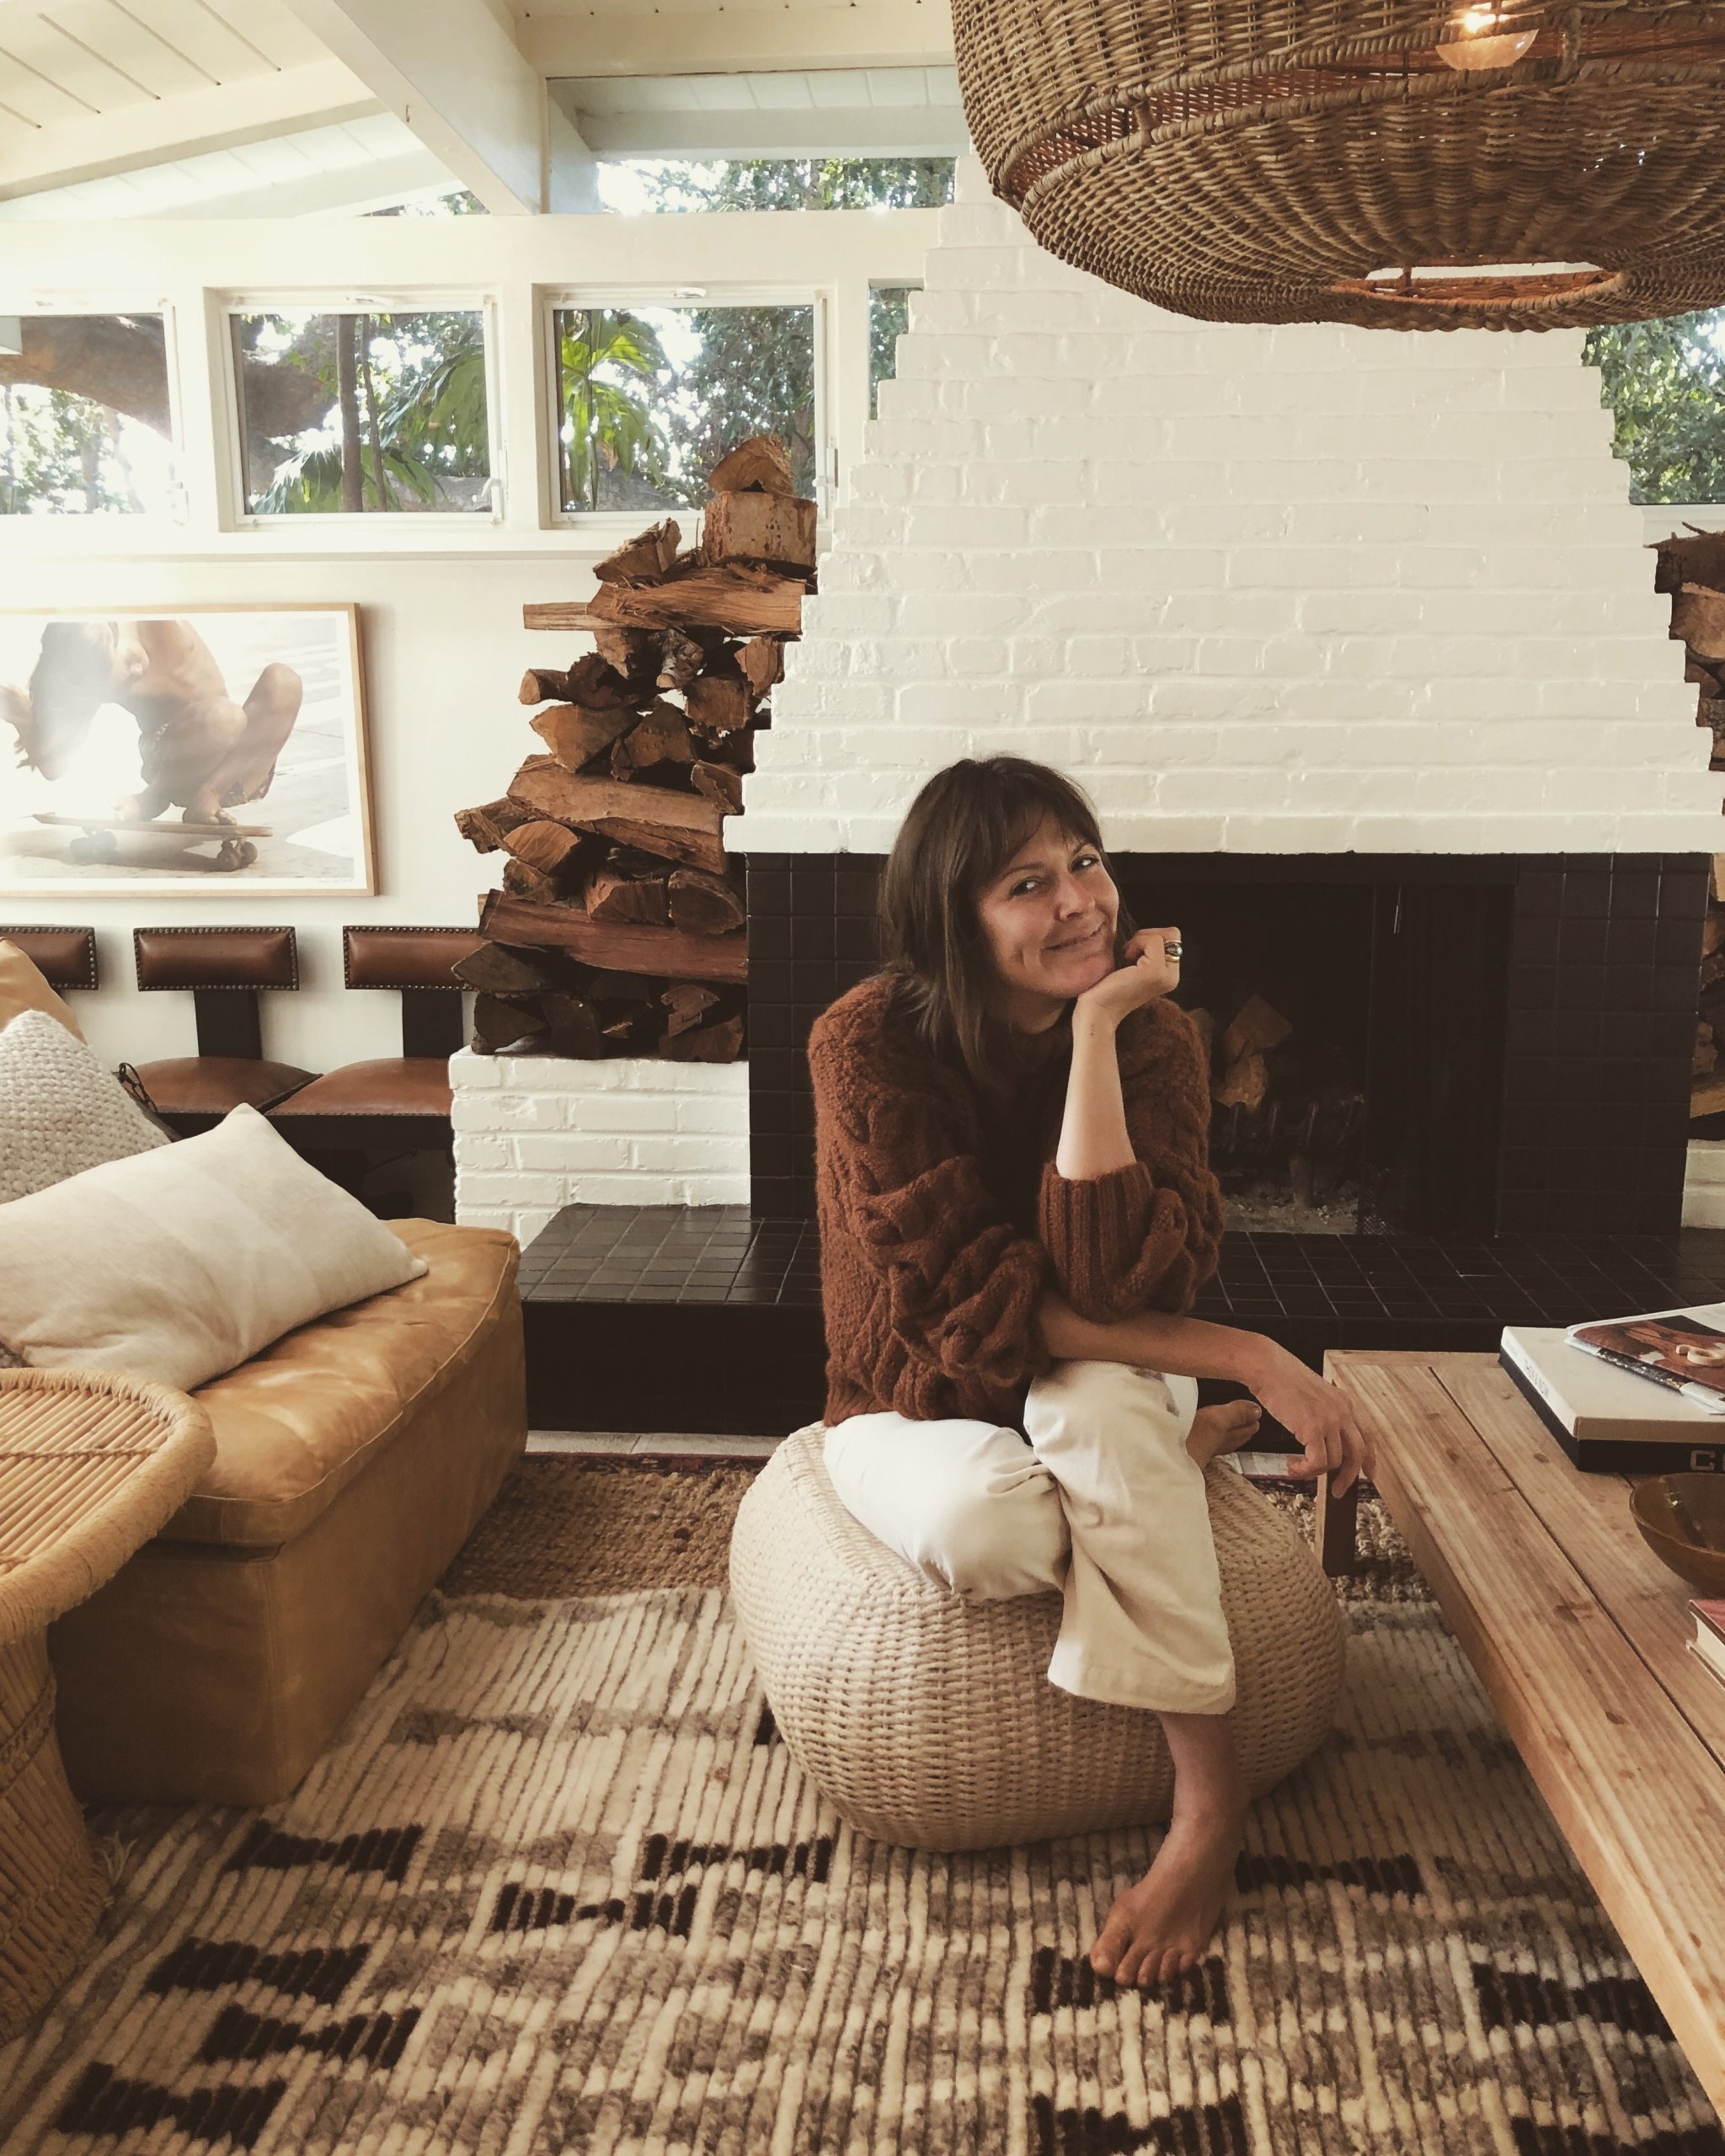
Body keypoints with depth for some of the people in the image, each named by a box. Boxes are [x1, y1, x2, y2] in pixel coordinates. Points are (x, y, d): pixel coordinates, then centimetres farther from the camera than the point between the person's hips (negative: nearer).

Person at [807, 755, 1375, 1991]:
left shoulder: (1151, 1034, -14)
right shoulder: (869, 1045, -21)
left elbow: (1119, 1278, -30)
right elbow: (977, 1307, -26)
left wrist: (1097, 1028, -31)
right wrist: (1238, 1360, -30)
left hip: (1092, 1390, 1)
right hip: (921, 1407, -1)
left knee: (1099, 1400, -36)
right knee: (982, 1527, -36)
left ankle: (1211, 1802, -21)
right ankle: (1176, 1465, -3)